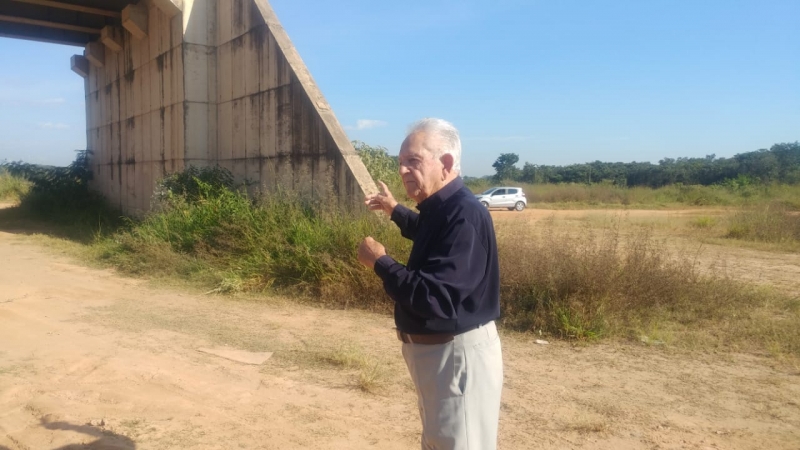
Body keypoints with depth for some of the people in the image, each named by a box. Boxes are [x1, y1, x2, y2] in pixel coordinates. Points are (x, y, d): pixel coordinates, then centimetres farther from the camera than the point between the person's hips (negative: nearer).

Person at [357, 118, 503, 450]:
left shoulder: (465, 215, -27)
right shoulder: (441, 208, 4)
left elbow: (436, 298, -35)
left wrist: (380, 263, -23)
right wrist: (395, 211, 25)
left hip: (458, 353, -10)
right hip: (432, 347, 10)